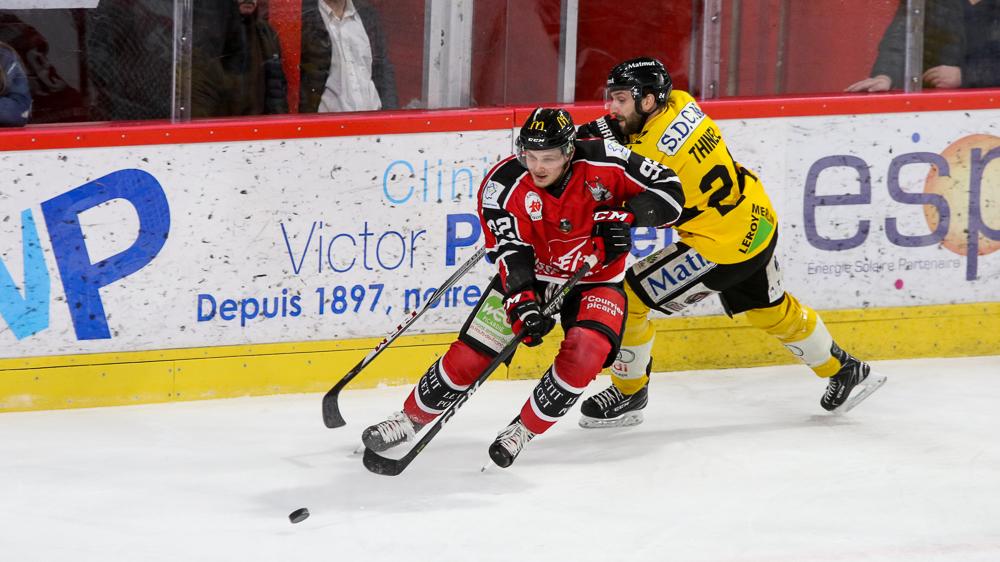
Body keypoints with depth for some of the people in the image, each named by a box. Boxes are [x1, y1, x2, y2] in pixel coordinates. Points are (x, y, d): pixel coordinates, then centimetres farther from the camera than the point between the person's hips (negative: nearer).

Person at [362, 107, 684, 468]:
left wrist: (624, 216, -30)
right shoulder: (504, 184, -22)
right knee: (470, 353, -6)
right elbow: (510, 253, -27)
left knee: (584, 352, -27)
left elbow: (669, 192, -16)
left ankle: (524, 430, -8)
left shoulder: (604, 162, -22)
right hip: (533, 275, 1)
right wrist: (523, 306, -41)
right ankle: (412, 418, 16)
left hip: (596, 279, -1)